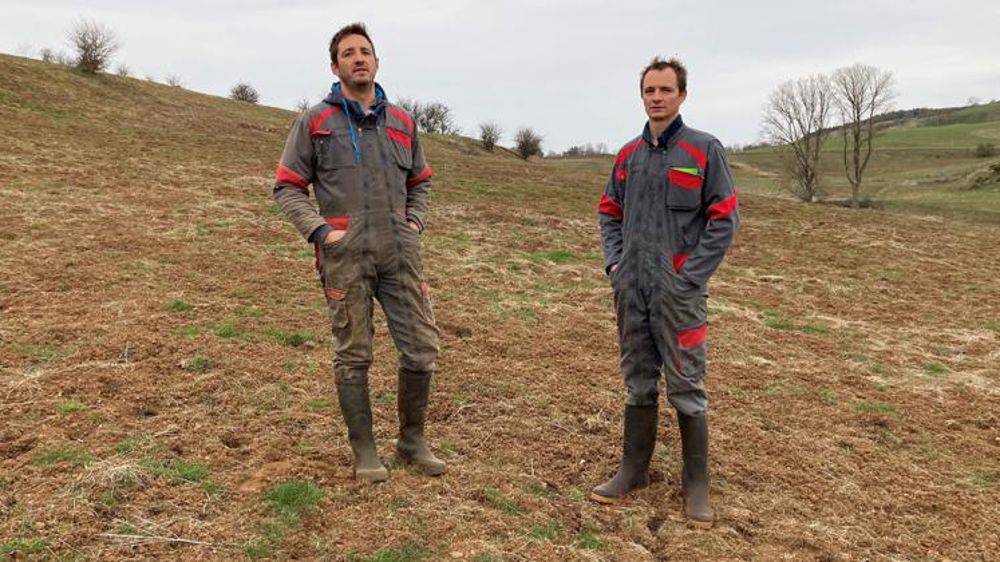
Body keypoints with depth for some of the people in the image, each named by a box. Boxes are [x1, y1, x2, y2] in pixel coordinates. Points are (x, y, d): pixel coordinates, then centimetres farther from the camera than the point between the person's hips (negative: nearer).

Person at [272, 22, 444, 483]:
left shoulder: (402, 123, 15)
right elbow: (287, 187, 5)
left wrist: (415, 220, 10)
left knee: (421, 349, 3)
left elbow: (421, 181, 27)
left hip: (400, 252, 3)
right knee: (353, 355, 4)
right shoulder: (315, 122, 5)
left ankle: (412, 440, 22)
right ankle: (364, 449, 19)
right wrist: (319, 230, -7)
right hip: (345, 255, -3)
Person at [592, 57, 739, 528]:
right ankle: (634, 470, 25)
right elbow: (609, 213, 19)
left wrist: (689, 277, -12)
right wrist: (613, 261, 5)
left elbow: (724, 220, -7)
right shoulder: (628, 155, 10)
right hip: (630, 290, 5)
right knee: (638, 382, 13)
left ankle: (696, 484, 15)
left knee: (686, 388, 1)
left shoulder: (704, 149, -4)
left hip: (677, 291, -4)